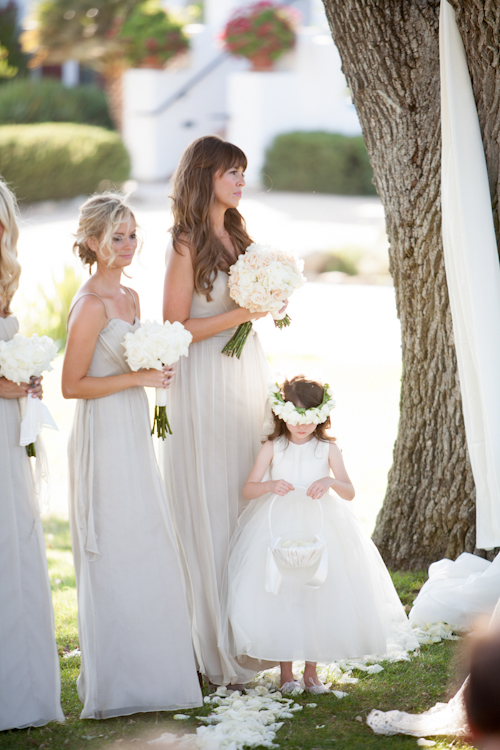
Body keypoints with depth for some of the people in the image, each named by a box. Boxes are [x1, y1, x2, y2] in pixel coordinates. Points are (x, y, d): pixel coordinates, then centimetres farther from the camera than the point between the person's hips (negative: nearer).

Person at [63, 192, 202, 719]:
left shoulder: (129, 298, 12)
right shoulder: (90, 305, -15)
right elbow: (73, 385, -17)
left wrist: (156, 367, 8)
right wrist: (138, 378, -18)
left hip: (134, 435, 9)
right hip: (103, 437, -9)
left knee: (145, 552, 13)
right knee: (114, 555, -3)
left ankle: (147, 669, 23)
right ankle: (115, 682, 7)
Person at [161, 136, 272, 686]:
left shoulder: (237, 236, 13)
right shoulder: (186, 245, -10)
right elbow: (176, 330, -14)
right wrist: (241, 314, -16)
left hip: (247, 375, 8)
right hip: (204, 386, -7)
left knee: (248, 501, 9)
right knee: (210, 511, -2)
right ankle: (215, 646, 5)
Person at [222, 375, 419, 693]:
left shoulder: (328, 449, 1)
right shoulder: (272, 448, 1)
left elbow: (350, 492, -3)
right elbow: (249, 489, -2)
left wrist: (331, 482, -24)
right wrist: (271, 486, -22)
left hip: (320, 529, 0)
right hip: (278, 529, 0)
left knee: (316, 597, 1)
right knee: (280, 598, -2)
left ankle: (311, 671, 14)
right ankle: (286, 672, 9)